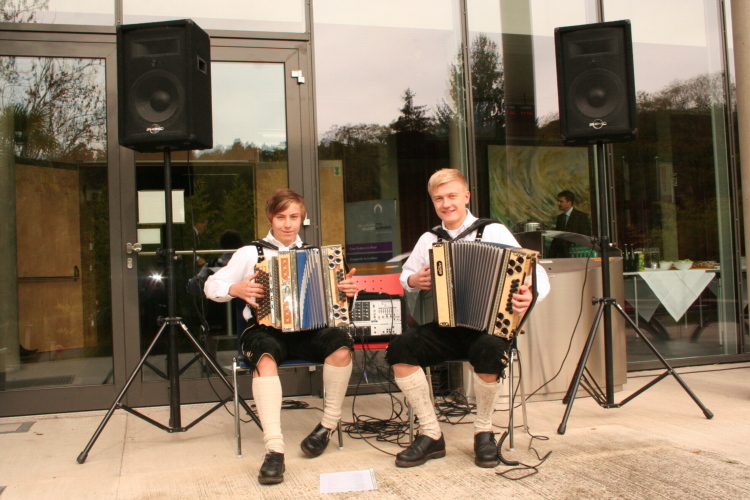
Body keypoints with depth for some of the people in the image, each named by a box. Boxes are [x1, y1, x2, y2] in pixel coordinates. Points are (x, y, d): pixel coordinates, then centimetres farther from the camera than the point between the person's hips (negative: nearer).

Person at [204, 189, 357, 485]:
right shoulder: (251, 253, 9)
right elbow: (211, 286, 7)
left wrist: (349, 289, -9)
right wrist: (235, 289, -15)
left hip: (307, 330, 2)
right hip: (265, 330, -2)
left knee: (341, 343, -29)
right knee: (266, 356, -37)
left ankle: (329, 423, -9)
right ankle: (274, 449, -40)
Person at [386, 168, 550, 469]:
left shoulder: (494, 232, -1)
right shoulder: (429, 240, 12)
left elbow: (535, 273, -7)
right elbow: (406, 274, 27)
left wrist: (530, 294, -30)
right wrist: (412, 280, 2)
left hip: (489, 325, -3)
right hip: (444, 327, 4)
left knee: (489, 351, -37)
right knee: (400, 348, -22)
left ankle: (484, 432, -8)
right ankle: (431, 435, -9)